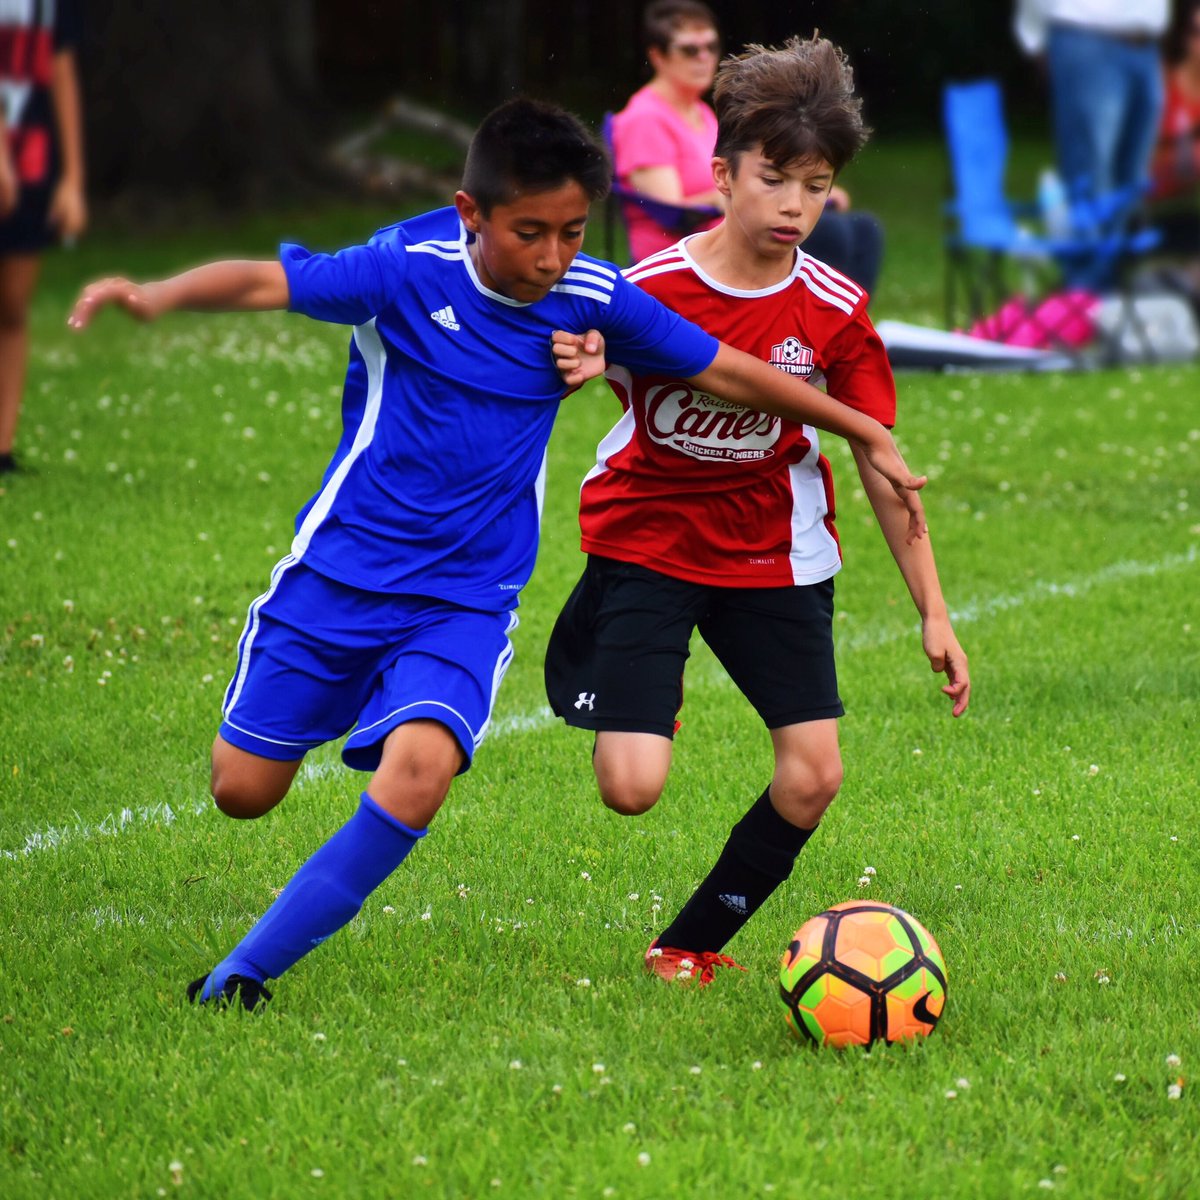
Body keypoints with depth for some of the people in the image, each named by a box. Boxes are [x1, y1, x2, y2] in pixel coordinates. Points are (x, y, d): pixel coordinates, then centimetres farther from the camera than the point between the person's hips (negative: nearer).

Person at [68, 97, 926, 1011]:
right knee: (243, 791, 6)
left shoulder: (592, 298, -5)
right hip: (342, 569, -1)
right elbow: (261, 282, -25)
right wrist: (158, 296, -45)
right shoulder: (410, 270, -15)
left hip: (468, 601, 1)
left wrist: (870, 435, 9)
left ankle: (246, 973, -11)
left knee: (416, 778, -25)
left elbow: (729, 371, 5)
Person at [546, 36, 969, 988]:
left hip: (771, 548, 3)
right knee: (632, 787, -13)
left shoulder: (834, 312, -11)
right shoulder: (648, 291, -18)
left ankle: (692, 947, 13)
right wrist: (577, 367, -34)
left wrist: (934, 612, -6)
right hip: (646, 541, -2)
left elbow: (881, 462, -5)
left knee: (813, 775, -8)